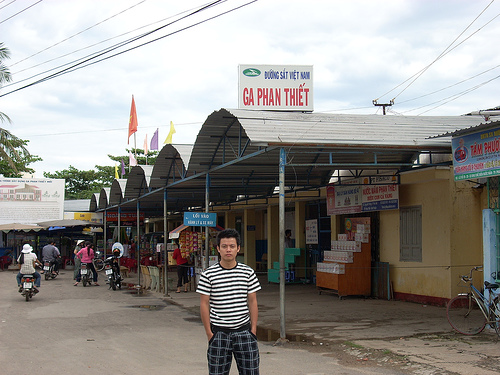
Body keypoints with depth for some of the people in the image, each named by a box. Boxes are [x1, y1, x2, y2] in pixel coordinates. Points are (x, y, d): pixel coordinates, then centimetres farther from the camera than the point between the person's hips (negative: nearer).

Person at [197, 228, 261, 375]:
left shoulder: (248, 272, 4)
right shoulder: (208, 274, -3)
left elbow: (252, 302, 7)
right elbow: (204, 304, -1)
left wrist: (253, 329, 2)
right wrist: (209, 333, -4)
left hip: (243, 330, 2)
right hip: (219, 332, -1)